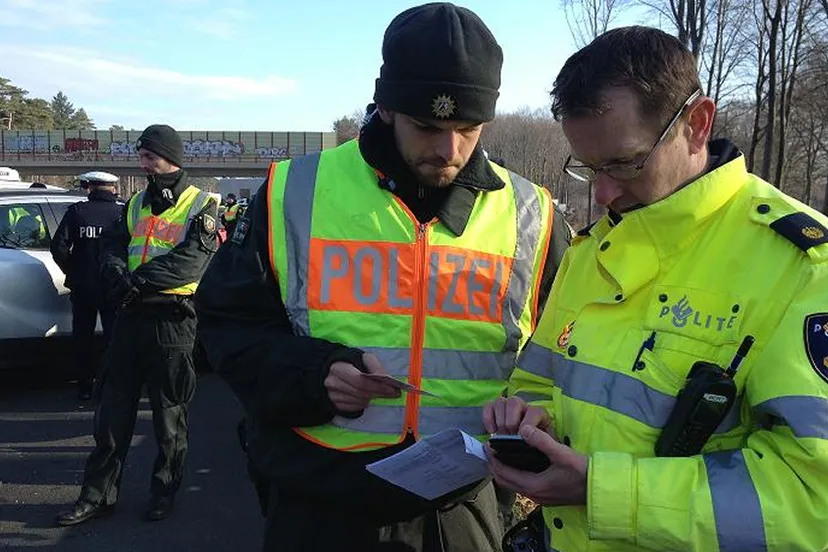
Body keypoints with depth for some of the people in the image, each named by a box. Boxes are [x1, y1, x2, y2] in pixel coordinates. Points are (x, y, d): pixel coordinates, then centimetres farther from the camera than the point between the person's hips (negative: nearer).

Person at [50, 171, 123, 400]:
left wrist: (72, 270, 7)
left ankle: (84, 385, 18)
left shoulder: (77, 211, -3)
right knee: (114, 336, 8)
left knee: (82, 337, 13)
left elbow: (59, 247, -7)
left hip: (82, 286, 1)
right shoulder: (124, 212, -6)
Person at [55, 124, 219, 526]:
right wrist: (118, 276, -14)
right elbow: (112, 247, 8)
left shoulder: (200, 205, -5)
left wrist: (138, 280, -22)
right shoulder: (136, 204, 15)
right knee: (113, 407, 9)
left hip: (172, 318, -5)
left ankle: (165, 490, 23)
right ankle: (98, 493, 20)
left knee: (170, 411, 8)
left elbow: (190, 261, -17)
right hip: (131, 314, 6)